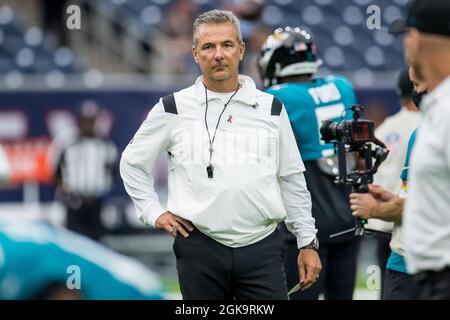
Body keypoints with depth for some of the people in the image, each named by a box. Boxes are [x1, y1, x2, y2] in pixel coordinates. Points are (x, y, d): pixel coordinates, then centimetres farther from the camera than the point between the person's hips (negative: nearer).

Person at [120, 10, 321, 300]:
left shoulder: (271, 109, 8)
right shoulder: (174, 109, 3)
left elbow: (292, 180, 12)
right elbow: (133, 163, 14)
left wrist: (308, 243, 10)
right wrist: (154, 213, 4)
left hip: (263, 249, 1)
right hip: (200, 249, 0)